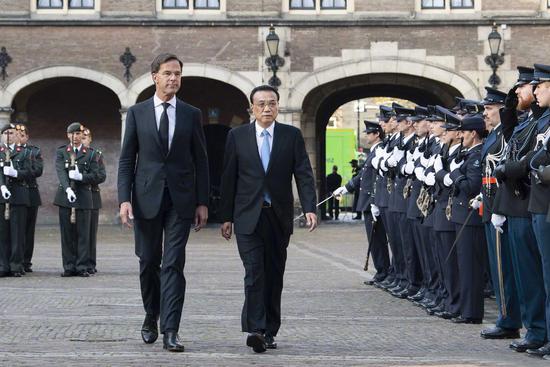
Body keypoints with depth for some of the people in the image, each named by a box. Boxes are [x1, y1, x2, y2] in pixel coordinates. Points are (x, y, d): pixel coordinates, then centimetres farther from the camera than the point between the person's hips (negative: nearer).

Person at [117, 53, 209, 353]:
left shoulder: (191, 115, 6)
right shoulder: (137, 113, 5)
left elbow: (201, 161, 7)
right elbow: (126, 160, 3)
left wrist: (202, 202, 1)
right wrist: (125, 199, -7)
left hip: (180, 200, -1)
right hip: (147, 198, 1)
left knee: (174, 265, -7)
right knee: (149, 263, 10)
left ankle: (170, 331, -9)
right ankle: (151, 318, 30)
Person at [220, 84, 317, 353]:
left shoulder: (292, 136, 5)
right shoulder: (237, 136, 4)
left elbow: (304, 174, -1)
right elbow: (228, 179, 6)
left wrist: (310, 208, -14)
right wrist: (226, 217, 4)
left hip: (279, 217, 2)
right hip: (248, 217, -1)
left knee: (274, 276, 7)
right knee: (254, 273, -13)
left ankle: (269, 331, 15)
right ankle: (255, 329, -19)